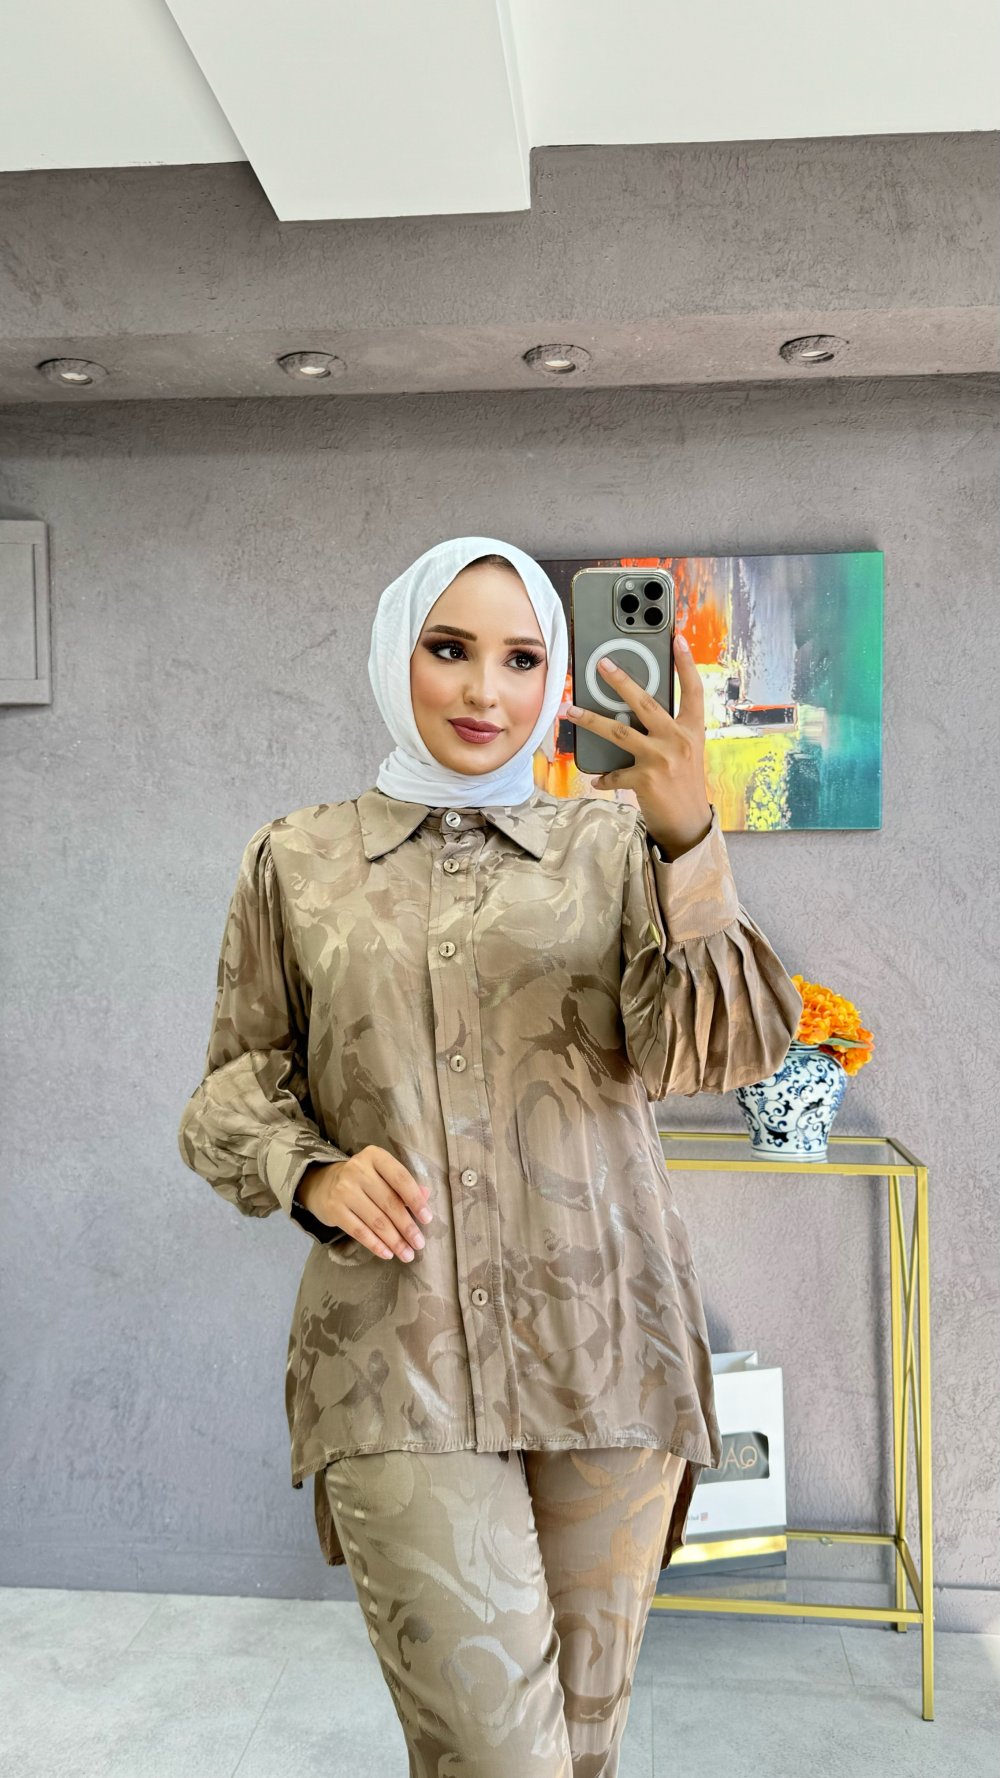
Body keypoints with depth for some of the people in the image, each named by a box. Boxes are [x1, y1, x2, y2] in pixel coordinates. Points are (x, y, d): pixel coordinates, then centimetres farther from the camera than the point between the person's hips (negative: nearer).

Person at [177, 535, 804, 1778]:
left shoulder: (614, 846, 5)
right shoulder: (298, 861, 7)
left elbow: (718, 1054, -7)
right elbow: (239, 1085, 12)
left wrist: (688, 838, -22)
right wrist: (313, 1173, -9)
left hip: (604, 1342, 1)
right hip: (395, 1346, -1)